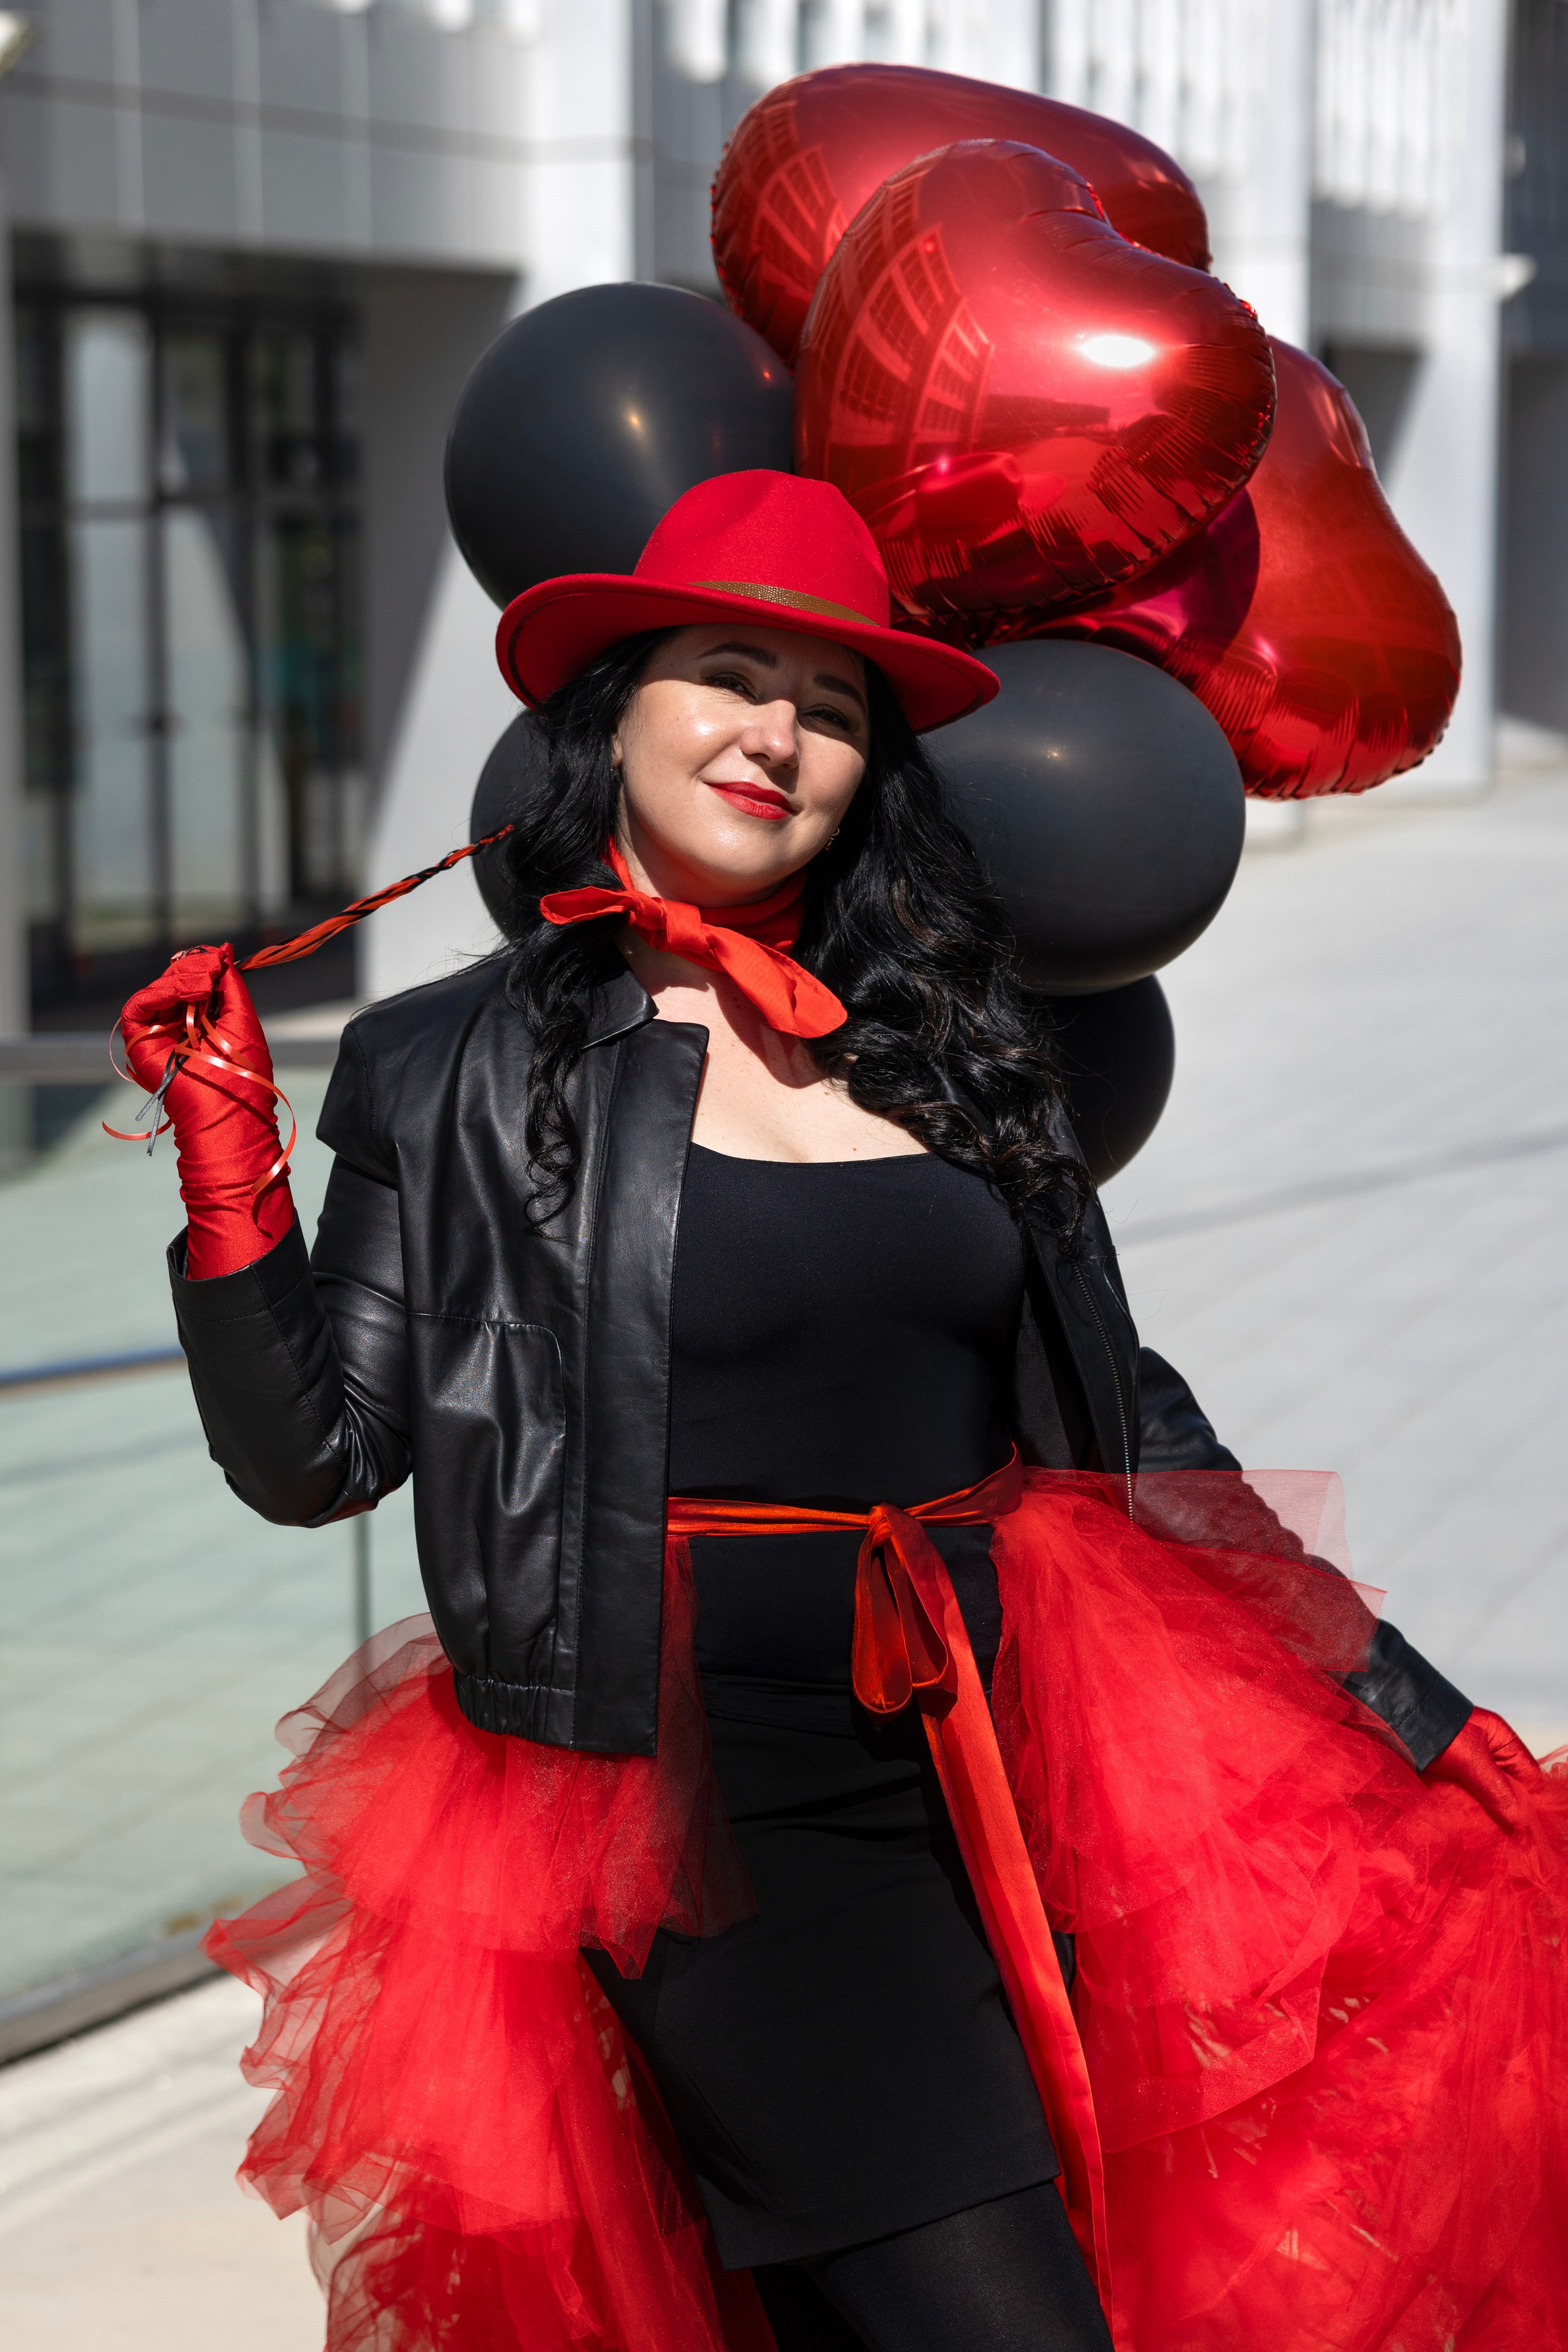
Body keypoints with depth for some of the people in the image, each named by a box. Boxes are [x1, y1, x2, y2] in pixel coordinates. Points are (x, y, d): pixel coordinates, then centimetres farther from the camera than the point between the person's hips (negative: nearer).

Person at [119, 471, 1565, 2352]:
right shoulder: (458, 1073, 1)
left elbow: (1123, 1421, 16)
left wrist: (1400, 1705, 13)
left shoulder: (953, 1044, 12)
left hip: (1008, 1756, 5)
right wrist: (229, 1163, -13)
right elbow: (317, 1457, 0)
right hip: (717, 1802, -5)